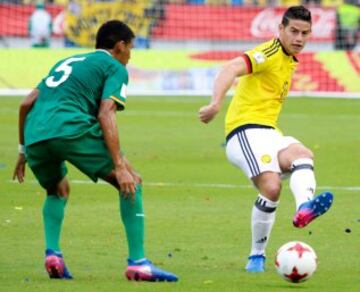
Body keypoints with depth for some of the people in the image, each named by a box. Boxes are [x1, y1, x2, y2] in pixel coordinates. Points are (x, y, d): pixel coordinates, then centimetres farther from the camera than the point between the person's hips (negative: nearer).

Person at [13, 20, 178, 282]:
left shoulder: (68, 62, 33)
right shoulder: (115, 67, 13)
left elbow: (26, 104, 27)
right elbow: (105, 115, -4)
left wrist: (24, 151, 34)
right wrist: (120, 166, -9)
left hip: (34, 136, 7)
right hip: (71, 130, -7)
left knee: (57, 192, 33)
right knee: (131, 184, 4)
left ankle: (52, 253, 11)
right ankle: (138, 263, -4)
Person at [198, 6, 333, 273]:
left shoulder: (289, 60, 22)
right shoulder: (270, 53, -7)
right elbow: (232, 68, -25)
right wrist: (216, 104, -39)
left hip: (267, 131, 8)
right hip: (246, 129, -8)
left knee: (303, 155, -25)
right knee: (272, 187, -25)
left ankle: (304, 207, -55)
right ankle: (257, 255, -10)